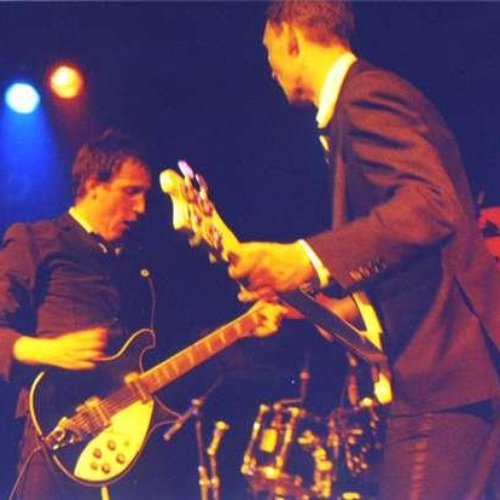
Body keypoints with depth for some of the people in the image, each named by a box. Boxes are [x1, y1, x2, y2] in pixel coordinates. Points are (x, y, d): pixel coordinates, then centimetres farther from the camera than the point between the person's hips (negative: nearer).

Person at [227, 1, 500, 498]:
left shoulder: (366, 93, -11)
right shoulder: (362, 97, 20)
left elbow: (433, 204, -27)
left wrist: (309, 259, -34)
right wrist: (302, 299, 23)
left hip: (440, 367, -11)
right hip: (433, 361, 11)